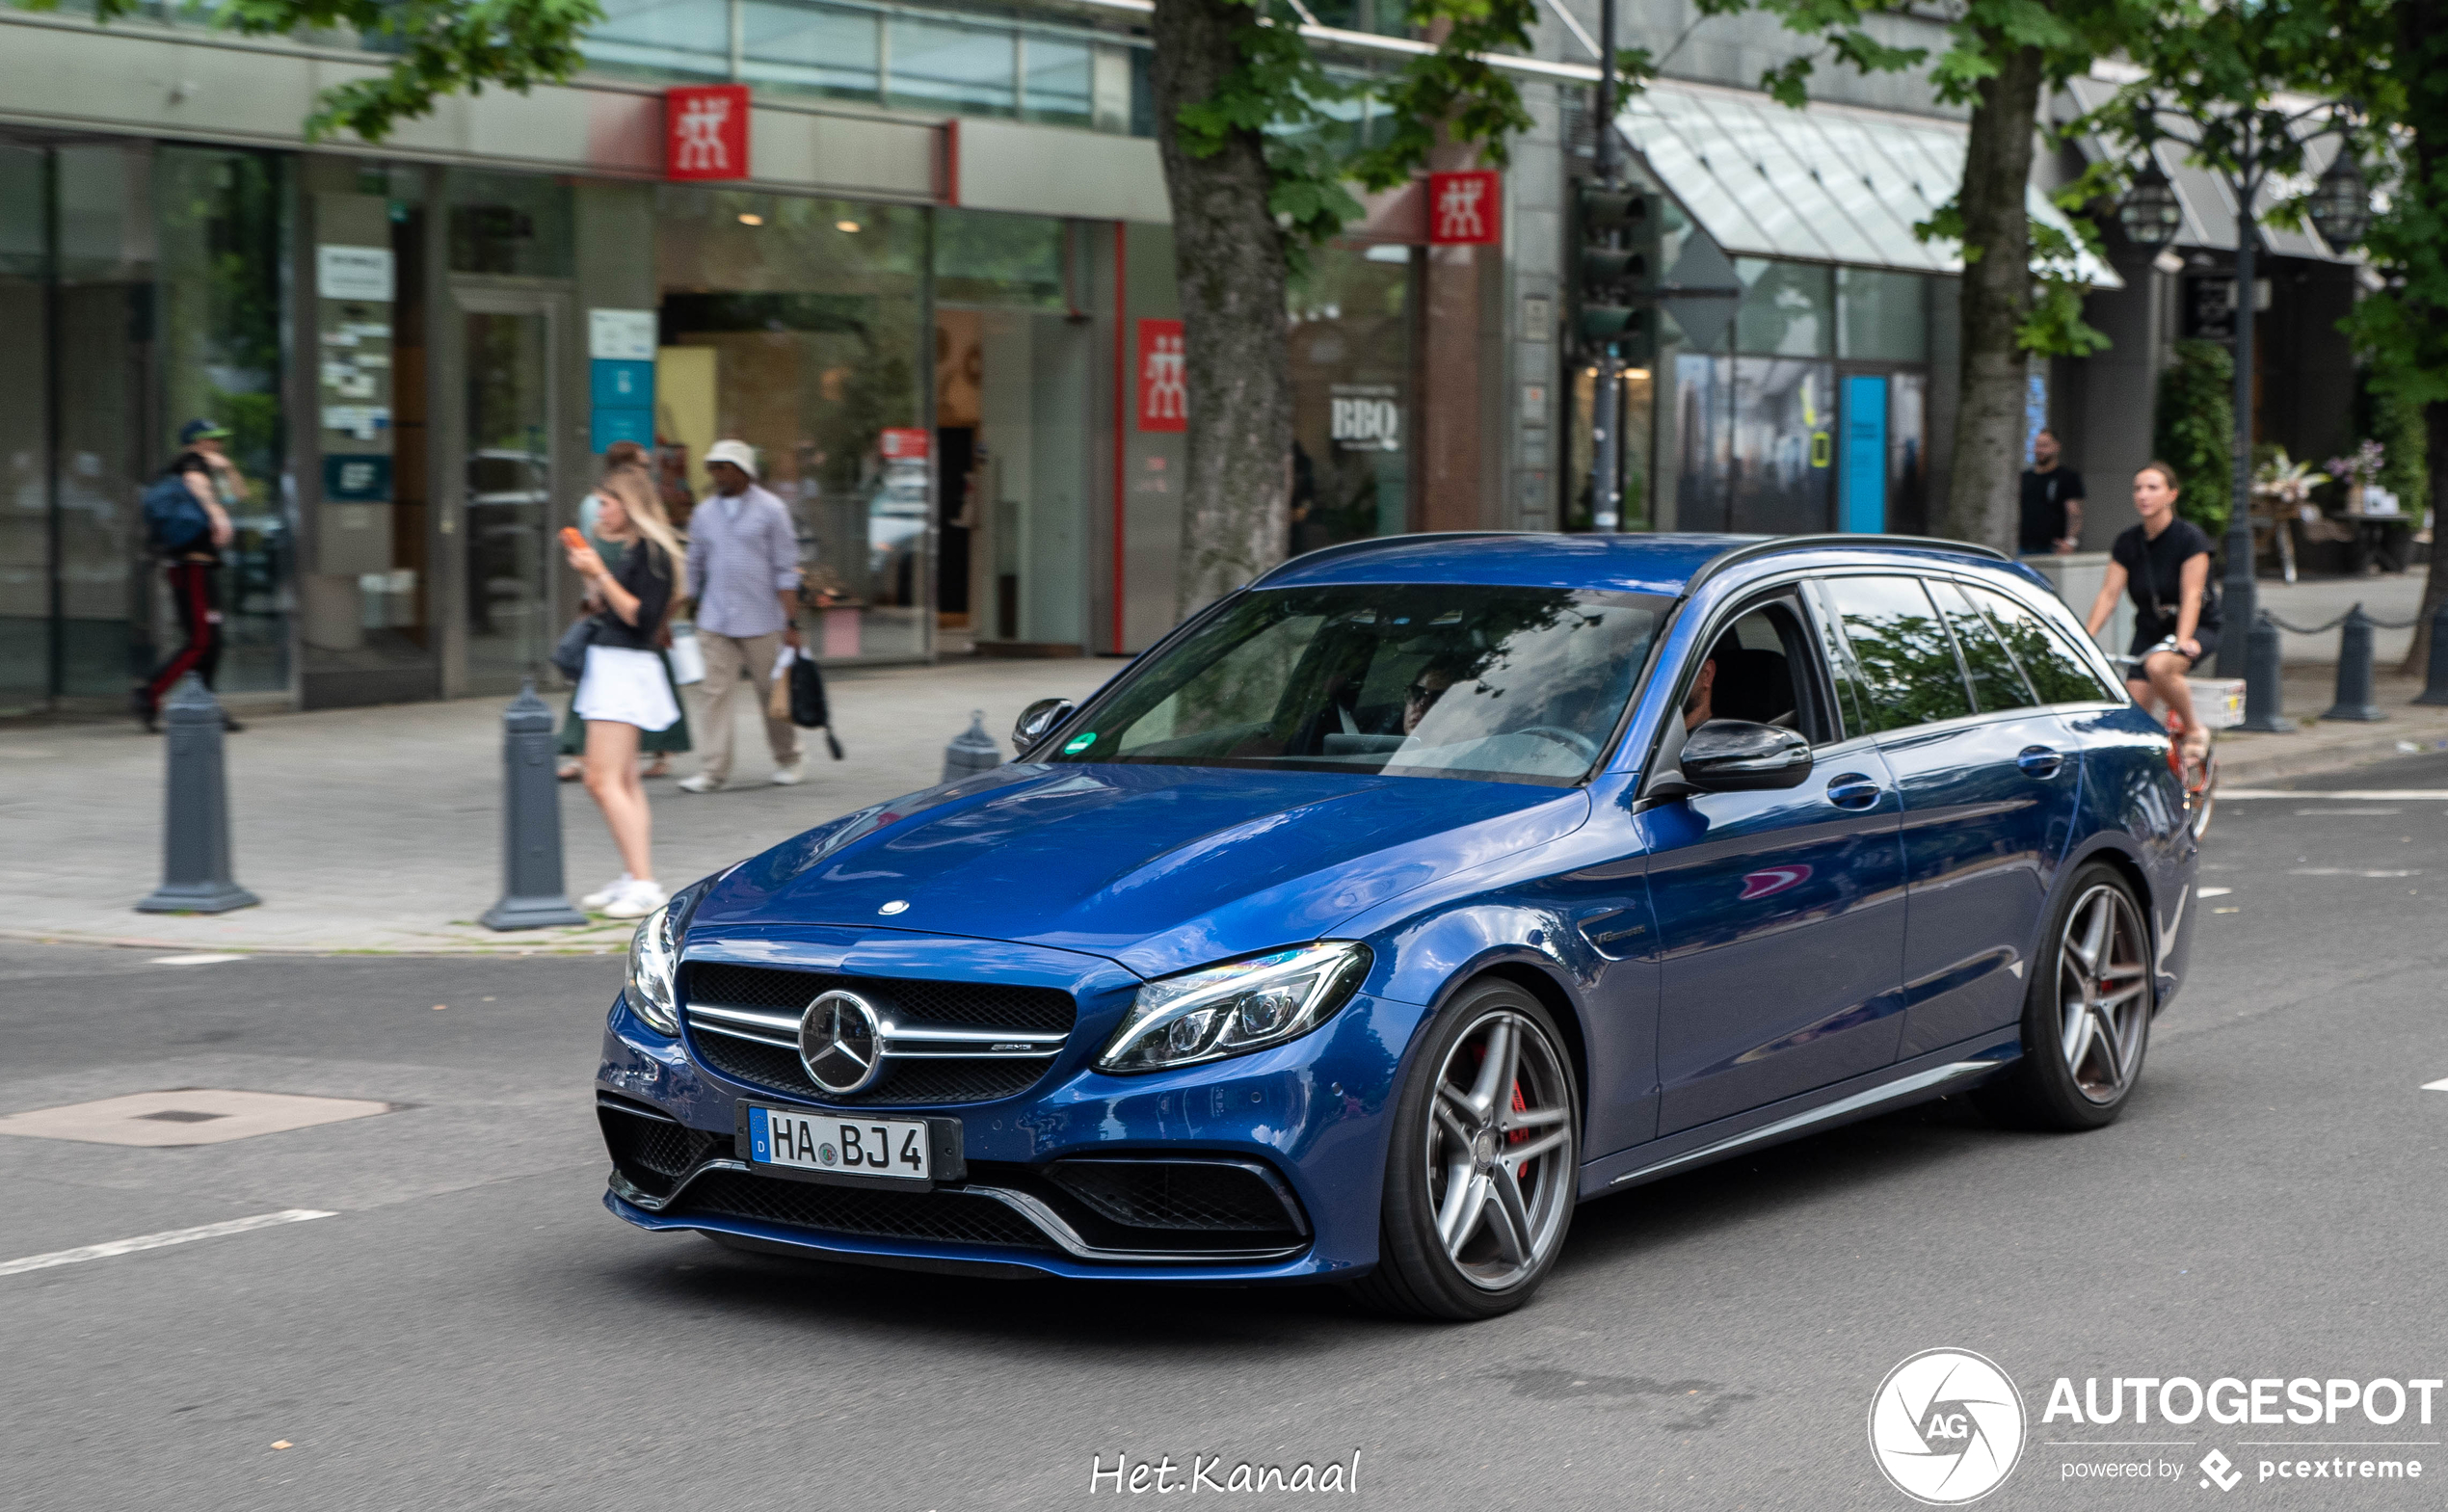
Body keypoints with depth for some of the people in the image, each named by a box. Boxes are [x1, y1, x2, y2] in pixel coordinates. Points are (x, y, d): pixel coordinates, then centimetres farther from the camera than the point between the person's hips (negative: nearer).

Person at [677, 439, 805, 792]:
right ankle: (714, 772, -5)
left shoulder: (770, 510, -2)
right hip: (715, 624, 3)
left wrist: (790, 622, -10)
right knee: (717, 695, -4)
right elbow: (692, 571, 15)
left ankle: (788, 760, 24)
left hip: (761, 622, -3)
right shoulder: (704, 514, 9)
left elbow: (786, 570, -4)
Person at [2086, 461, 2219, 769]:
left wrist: (2183, 640, -35)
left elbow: (2191, 594, -21)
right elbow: (2108, 594, -7)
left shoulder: (2189, 537, -14)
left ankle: (2194, 730, -14)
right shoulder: (2127, 543, -1)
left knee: (2158, 666, -37)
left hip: (2197, 628, -5)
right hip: (2149, 631, 5)